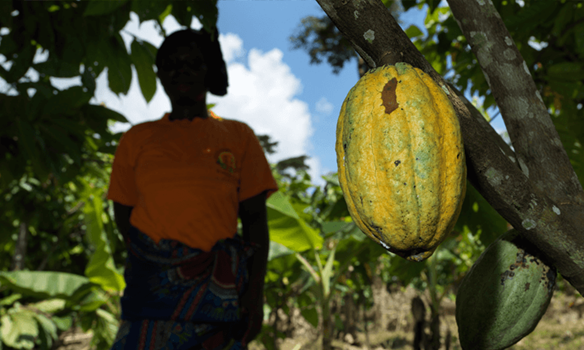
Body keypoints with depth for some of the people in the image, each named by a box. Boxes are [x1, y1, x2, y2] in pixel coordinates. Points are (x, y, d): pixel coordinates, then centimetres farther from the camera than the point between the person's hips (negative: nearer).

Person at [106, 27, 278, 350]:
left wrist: (255, 293, -3)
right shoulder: (136, 140, 11)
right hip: (150, 283, 1)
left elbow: (255, 220, 3)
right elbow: (123, 215, 13)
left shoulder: (239, 137, 7)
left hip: (219, 287, 0)